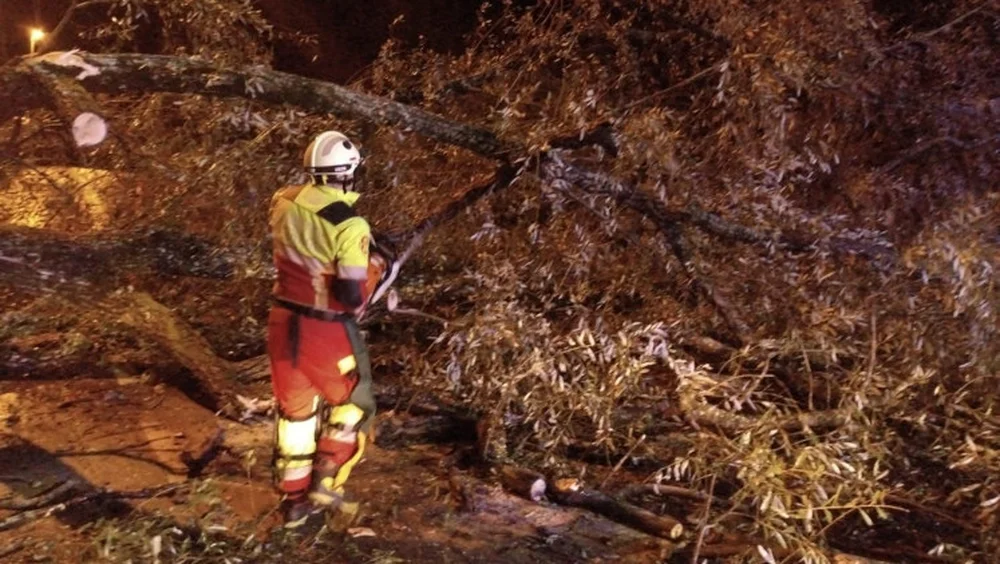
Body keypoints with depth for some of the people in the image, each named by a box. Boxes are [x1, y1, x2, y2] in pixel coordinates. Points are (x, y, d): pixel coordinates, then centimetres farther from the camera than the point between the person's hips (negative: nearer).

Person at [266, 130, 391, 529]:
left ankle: (294, 498, 32)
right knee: (352, 404, 20)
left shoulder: (283, 203, -3)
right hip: (327, 332, -5)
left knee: (294, 409, 20)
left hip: (283, 322, 6)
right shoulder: (350, 226, -22)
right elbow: (352, 296, -23)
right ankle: (327, 484, 21)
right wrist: (376, 266, -6)